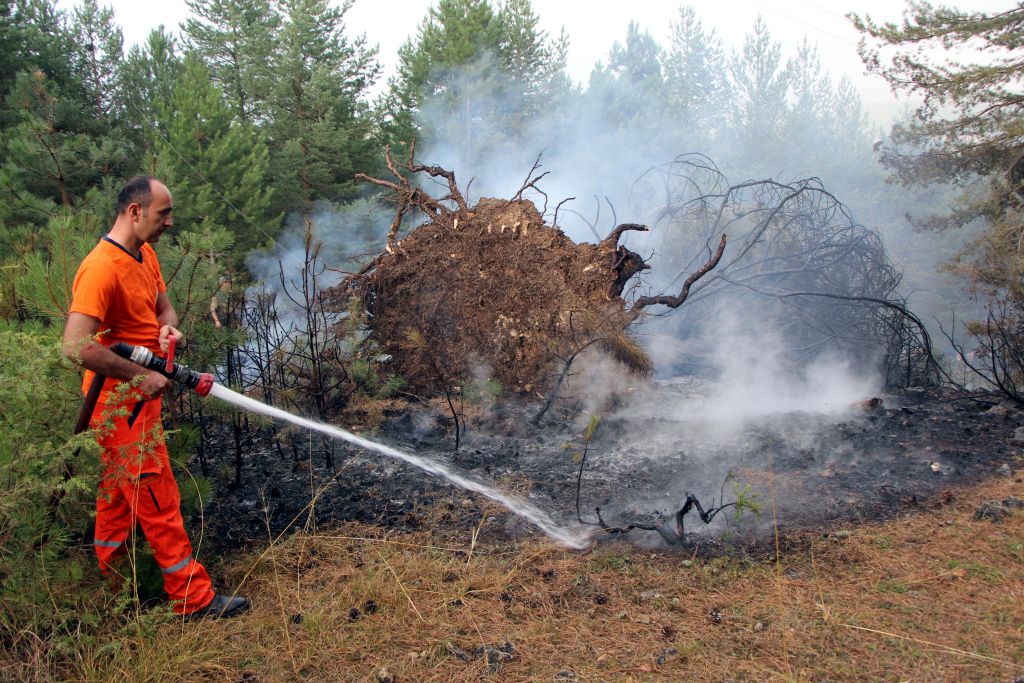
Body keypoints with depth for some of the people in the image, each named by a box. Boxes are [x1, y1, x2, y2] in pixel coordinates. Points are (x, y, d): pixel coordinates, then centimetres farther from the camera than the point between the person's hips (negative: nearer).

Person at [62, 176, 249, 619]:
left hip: (139, 395, 10)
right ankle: (193, 598, 8)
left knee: (119, 494, 20)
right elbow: (76, 346, -31)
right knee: (158, 499, -2)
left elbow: (163, 304, 16)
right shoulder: (102, 269, -23)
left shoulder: (145, 254, 6)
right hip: (122, 402, -10)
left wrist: (168, 326, -7)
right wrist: (140, 377, -25)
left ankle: (107, 588, 37)